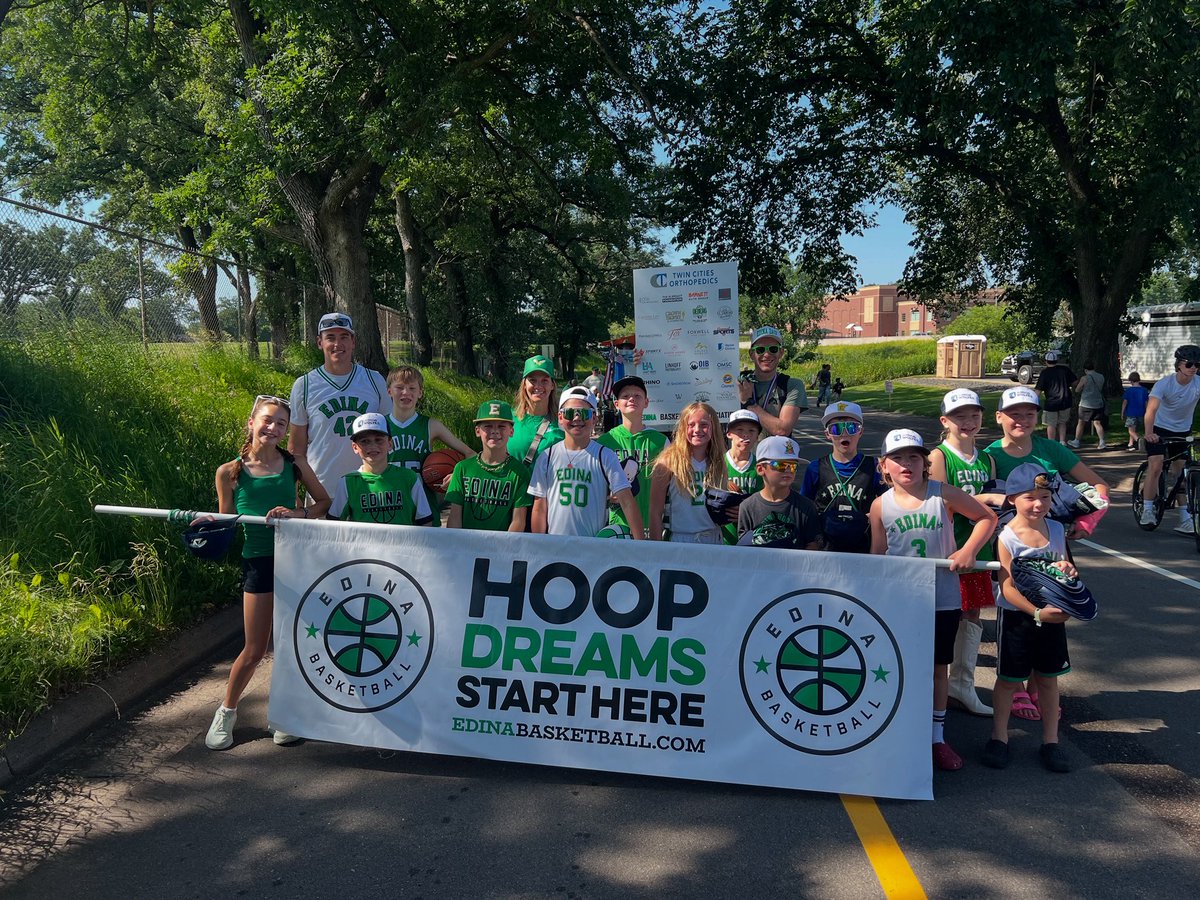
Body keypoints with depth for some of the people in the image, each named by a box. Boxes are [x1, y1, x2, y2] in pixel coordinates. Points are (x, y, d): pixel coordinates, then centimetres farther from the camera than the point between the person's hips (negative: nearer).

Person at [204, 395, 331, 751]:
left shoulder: (294, 464, 1)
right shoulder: (230, 472, -2)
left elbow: (324, 502, 7)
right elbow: (225, 522, 6)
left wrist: (297, 513, -11)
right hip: (259, 562, -1)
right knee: (254, 650, 2)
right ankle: (226, 712, 27)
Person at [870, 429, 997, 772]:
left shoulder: (943, 494, -6)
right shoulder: (881, 506, -3)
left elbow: (987, 518, 4)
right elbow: (877, 555, 5)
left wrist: (968, 551, -8)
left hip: (943, 598, 0)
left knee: (938, 666, 11)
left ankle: (937, 736, 27)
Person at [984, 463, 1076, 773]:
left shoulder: (1057, 530, -1)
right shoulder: (1007, 537, -16)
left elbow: (1064, 567, 13)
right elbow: (1008, 587, -19)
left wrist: (1069, 571, -11)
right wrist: (1037, 612, -29)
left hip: (1052, 615, 4)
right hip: (1016, 617, -4)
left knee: (1049, 678, 13)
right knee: (1009, 679, 8)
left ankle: (1051, 741, 26)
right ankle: (999, 736, 24)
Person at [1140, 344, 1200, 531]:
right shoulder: (1164, 384, -23)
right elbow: (1151, 410, -35)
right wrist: (1149, 433, -51)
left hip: (1183, 432, 3)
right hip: (1160, 429, -3)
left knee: (1181, 473, 5)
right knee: (1155, 467, -17)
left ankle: (1185, 519, 11)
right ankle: (1147, 510, -6)